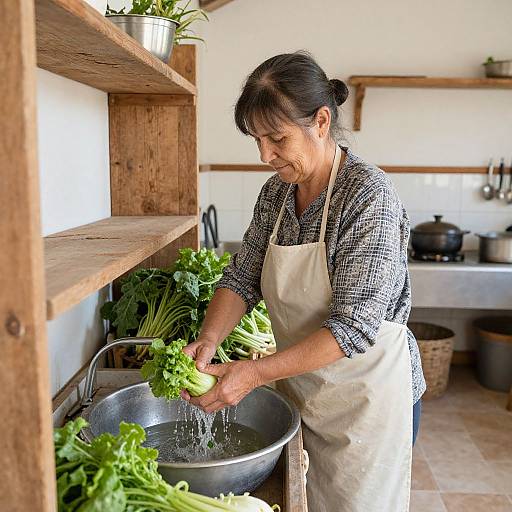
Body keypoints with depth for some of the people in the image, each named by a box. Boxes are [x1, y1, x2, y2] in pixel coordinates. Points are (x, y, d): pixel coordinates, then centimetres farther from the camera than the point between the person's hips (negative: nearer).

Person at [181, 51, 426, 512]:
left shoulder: (368, 194, -23)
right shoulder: (277, 191, 0)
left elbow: (354, 327, -26)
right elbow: (243, 279, 2)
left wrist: (255, 373, -30)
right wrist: (208, 340, -16)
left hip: (366, 397, -6)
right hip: (300, 388, 6)